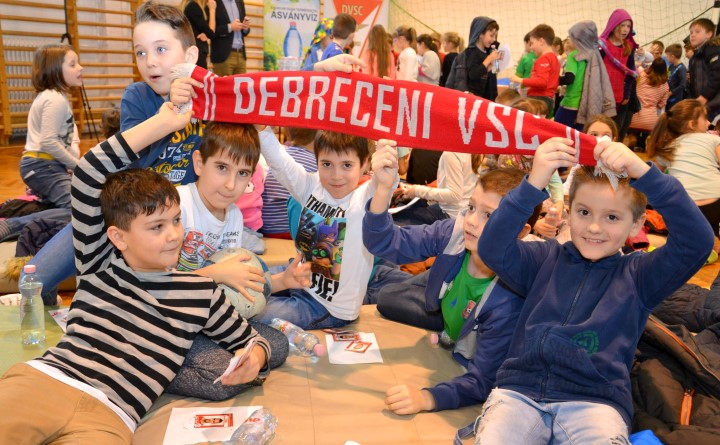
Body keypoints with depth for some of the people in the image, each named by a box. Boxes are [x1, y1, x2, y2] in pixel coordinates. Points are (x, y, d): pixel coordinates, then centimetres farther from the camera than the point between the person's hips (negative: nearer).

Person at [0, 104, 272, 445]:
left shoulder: (201, 293, 14)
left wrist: (253, 358, -4)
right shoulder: (99, 266, 14)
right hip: (40, 378, 1)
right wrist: (162, 123, 6)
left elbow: (248, 340, 24)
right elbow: (87, 176, 7)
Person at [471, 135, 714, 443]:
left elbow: (697, 241, -6)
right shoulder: (545, 258, 10)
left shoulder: (638, 275, 9)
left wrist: (645, 174, -19)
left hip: (596, 403, 0)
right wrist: (533, 186, -21)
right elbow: (492, 250, -7)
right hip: (520, 391, 0)